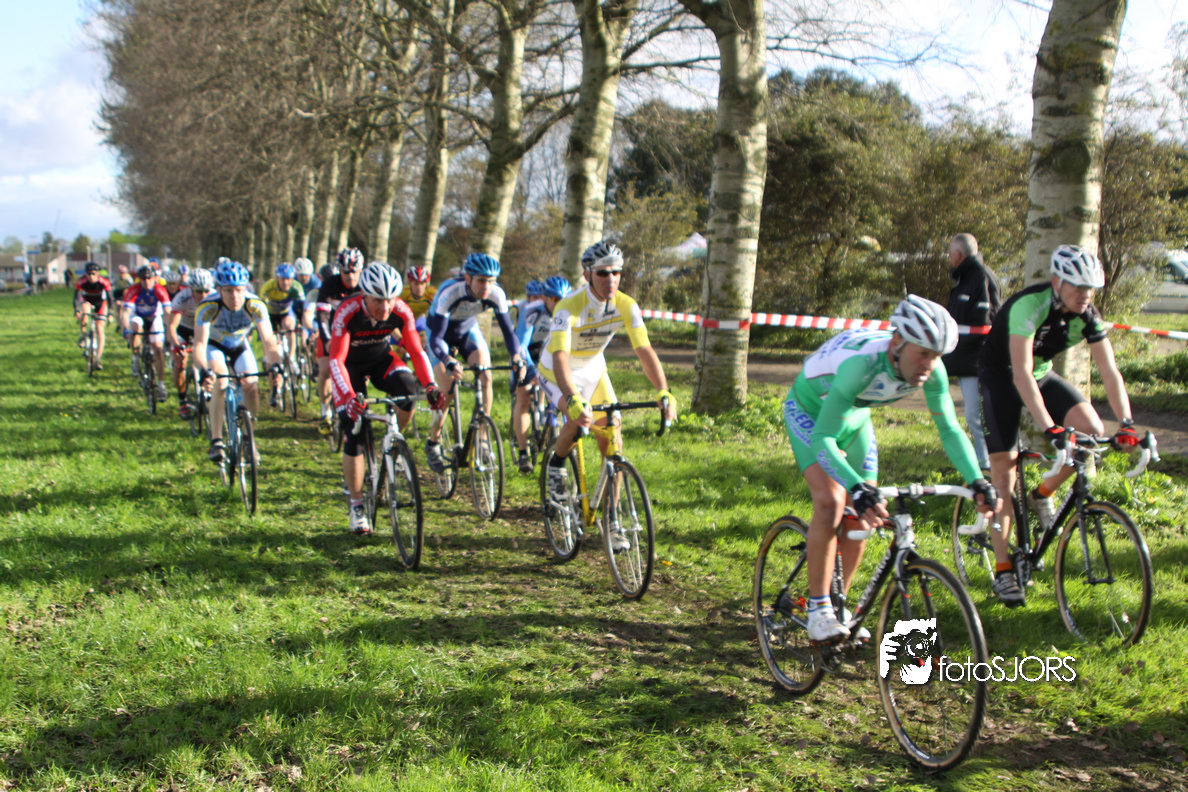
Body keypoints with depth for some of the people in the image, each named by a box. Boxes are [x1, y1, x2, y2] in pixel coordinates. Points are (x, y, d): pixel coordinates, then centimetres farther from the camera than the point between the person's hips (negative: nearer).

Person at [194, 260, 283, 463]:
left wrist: (275, 366, -56)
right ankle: (216, 441, -22)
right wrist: (204, 370, -62)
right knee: (221, 384, -28)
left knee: (252, 388, -14)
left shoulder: (255, 306, -32)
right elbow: (199, 343, -43)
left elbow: (268, 341, -38)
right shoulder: (208, 307, -36)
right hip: (214, 346, -2)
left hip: (240, 346, 2)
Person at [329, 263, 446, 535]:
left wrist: (430, 386, -36)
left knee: (408, 389, -30)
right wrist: (348, 396, -51)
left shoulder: (401, 311, -25)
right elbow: (336, 360, -36)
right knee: (353, 437, -9)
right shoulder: (347, 313, -33)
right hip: (351, 364, -2)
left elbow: (417, 351, -20)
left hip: (381, 358, 2)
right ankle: (357, 506, 5)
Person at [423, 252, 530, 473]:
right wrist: (448, 362, -58)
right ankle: (433, 442, 7)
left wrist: (517, 357, -43)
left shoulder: (496, 295, -28)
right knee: (446, 388, -15)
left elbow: (508, 330, -24)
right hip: (440, 331, -3)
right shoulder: (449, 293, -38)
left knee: (485, 377, -19)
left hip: (467, 329, 3)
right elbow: (436, 337, -41)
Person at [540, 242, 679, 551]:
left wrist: (663, 392, -39)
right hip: (556, 374, -4)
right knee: (579, 419, -34)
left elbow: (645, 351, -24)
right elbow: (560, 358, -44)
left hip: (594, 370, 4)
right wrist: (574, 400, -60)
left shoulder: (626, 306, -20)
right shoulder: (569, 308, -33)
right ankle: (556, 463, 0)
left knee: (612, 444, -5)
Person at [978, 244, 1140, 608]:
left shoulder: (1088, 317, -14)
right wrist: (1049, 428, -47)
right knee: (1003, 468, -11)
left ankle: (1042, 495, 7)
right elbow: (1021, 372, -39)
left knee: (1092, 430, -19)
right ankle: (1002, 570, -3)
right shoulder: (1030, 305, -31)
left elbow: (1110, 372, -16)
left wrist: (1126, 423, -30)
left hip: (1043, 374, 5)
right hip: (1000, 376, -5)